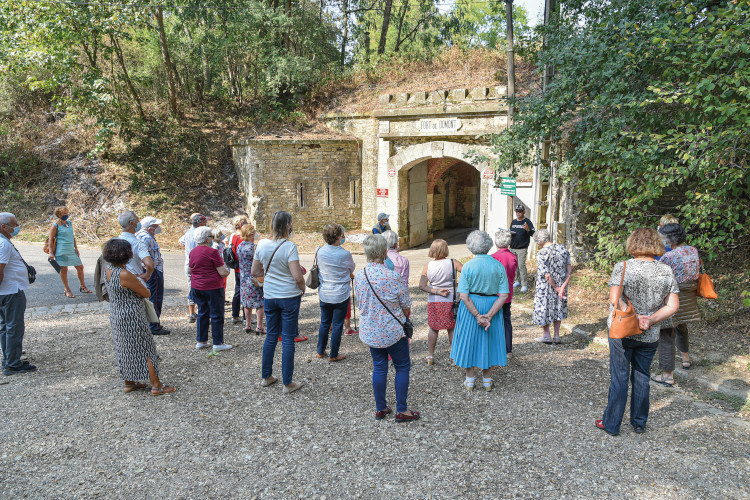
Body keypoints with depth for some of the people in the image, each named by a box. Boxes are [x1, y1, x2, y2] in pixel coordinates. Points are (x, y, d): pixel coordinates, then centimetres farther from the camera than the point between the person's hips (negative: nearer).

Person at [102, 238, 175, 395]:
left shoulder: (108, 270, 0)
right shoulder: (125, 274, -27)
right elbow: (147, 294, -16)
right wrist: (140, 285, 4)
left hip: (116, 316, 9)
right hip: (131, 318, -9)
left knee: (124, 348, 19)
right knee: (145, 349, 2)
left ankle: (129, 383, 31)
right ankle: (156, 385, 9)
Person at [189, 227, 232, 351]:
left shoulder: (193, 252, 6)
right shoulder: (212, 252, -17)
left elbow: (190, 270, 17)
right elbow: (223, 272, -17)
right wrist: (227, 271, 4)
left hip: (196, 288, 7)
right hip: (213, 288, -7)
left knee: (202, 313, 17)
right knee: (217, 315, 2)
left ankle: (201, 341, 21)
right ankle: (218, 343, 7)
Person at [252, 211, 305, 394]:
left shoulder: (262, 244, 0)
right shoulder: (289, 246, -17)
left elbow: (255, 272, 9)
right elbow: (297, 276, -21)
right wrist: (303, 289, -2)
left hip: (269, 296, 5)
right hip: (289, 296, -5)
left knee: (271, 336, 18)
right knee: (288, 339, 4)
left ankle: (266, 377, 29)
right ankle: (288, 383, 12)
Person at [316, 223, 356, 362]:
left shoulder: (320, 251, -7)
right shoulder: (345, 254, -18)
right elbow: (352, 269, 1)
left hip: (324, 294, 4)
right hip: (340, 295, -4)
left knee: (324, 323, 19)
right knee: (337, 325, 8)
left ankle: (320, 351, 30)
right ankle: (333, 355, 17)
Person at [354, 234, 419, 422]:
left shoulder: (359, 276, -5)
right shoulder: (393, 277, -21)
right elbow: (406, 307, -10)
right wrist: (403, 319, 10)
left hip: (370, 332, 5)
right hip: (393, 331, -5)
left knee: (379, 367, 16)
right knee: (402, 367, 11)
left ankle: (380, 408, 26)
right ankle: (401, 410, 16)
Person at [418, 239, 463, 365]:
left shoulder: (427, 266, -5)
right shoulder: (453, 263, -10)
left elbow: (422, 286, -9)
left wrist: (436, 291, -8)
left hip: (433, 302, 1)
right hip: (450, 301, -1)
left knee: (433, 328, 15)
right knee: (451, 328, 15)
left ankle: (430, 356, 21)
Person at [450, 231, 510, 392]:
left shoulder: (468, 266, -13)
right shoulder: (498, 265, -8)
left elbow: (464, 296, -18)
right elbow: (504, 295, -12)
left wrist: (477, 316, -14)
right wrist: (489, 316, -15)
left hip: (471, 306, -1)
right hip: (493, 305, 2)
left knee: (469, 339, 14)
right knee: (490, 341, 16)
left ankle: (470, 380, 25)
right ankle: (487, 380, 27)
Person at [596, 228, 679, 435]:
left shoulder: (623, 267, -14)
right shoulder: (667, 272, -3)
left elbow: (614, 299, -24)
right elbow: (673, 306, -5)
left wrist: (635, 318, -16)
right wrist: (651, 320, -10)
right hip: (650, 336, 3)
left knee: (619, 377, 8)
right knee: (642, 377, 17)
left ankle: (611, 424, 18)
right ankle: (639, 422, 30)